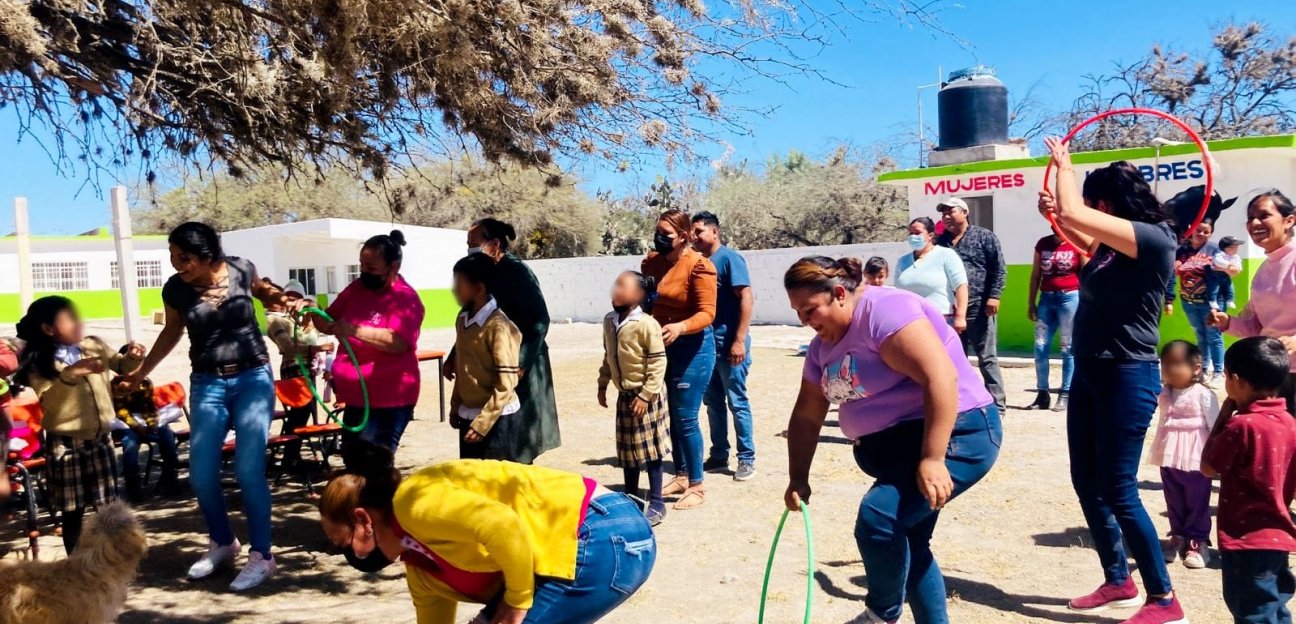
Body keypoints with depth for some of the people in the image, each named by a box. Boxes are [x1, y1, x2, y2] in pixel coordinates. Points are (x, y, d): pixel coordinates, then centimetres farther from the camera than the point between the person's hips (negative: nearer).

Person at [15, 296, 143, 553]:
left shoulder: (94, 346, 1)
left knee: (107, 507, 12)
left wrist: (132, 358, -9)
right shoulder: (39, 363, -9)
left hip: (100, 438, 4)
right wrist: (69, 375, -35)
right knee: (73, 512, 6)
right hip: (65, 444, -4)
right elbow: (48, 400, -22)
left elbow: (121, 366, 13)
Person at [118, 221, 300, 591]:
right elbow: (172, 332, 12)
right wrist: (140, 372, 14)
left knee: (249, 469, -9)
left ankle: (261, 556, 4)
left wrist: (283, 300, -7)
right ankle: (223, 543, 26)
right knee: (201, 473, 2)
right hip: (207, 384, 3)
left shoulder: (241, 270, -11)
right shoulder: (175, 290, -7)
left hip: (253, 378, -3)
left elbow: (261, 291, 14)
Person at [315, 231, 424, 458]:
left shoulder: (406, 298, -14)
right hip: (357, 397, 8)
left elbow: (399, 343, -28)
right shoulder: (357, 288, 8)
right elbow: (330, 324, 17)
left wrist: (356, 331, -38)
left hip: (388, 400, -8)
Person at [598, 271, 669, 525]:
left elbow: (658, 363, -19)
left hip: (647, 396, -7)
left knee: (650, 449, 1)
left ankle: (657, 503, 13)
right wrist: (602, 385, 16)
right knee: (627, 448, 16)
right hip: (624, 395, 7)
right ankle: (630, 497, 30)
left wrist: (645, 395, -20)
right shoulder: (609, 321, 3)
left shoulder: (646, 324, -20)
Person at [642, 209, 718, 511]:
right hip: (661, 345, 7)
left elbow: (707, 313, -21)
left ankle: (697, 486, 11)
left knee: (685, 418, -4)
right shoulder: (651, 261, 4)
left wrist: (680, 327, -36)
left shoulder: (698, 266, -17)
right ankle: (681, 475, 30)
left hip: (692, 347, -7)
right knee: (670, 416, 15)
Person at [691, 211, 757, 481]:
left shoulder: (729, 258, -10)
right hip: (707, 345, 8)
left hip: (728, 345, -7)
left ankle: (747, 459, 9)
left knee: (737, 403, -1)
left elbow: (747, 298, -15)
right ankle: (719, 455, 24)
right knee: (713, 402, 13)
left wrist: (739, 340, -20)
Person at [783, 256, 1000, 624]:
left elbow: (941, 377, -30)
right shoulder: (824, 346, 8)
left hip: (956, 436, -10)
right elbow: (806, 416, 13)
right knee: (905, 545, 17)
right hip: (897, 447, 10)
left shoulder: (884, 310, -21)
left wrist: (932, 459, -33)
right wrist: (798, 479, 8)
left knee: (877, 520, -24)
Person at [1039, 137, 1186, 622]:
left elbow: (1074, 213, -24)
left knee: (1119, 491, -4)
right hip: (1090, 371, 9)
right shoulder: (1113, 245, 9)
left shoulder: (1154, 238, -16)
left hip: (1127, 376, -9)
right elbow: (1086, 244, 33)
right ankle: (1118, 582, 27)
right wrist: (1056, 217, 15)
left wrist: (1064, 166, -6)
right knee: (1087, 484, 13)